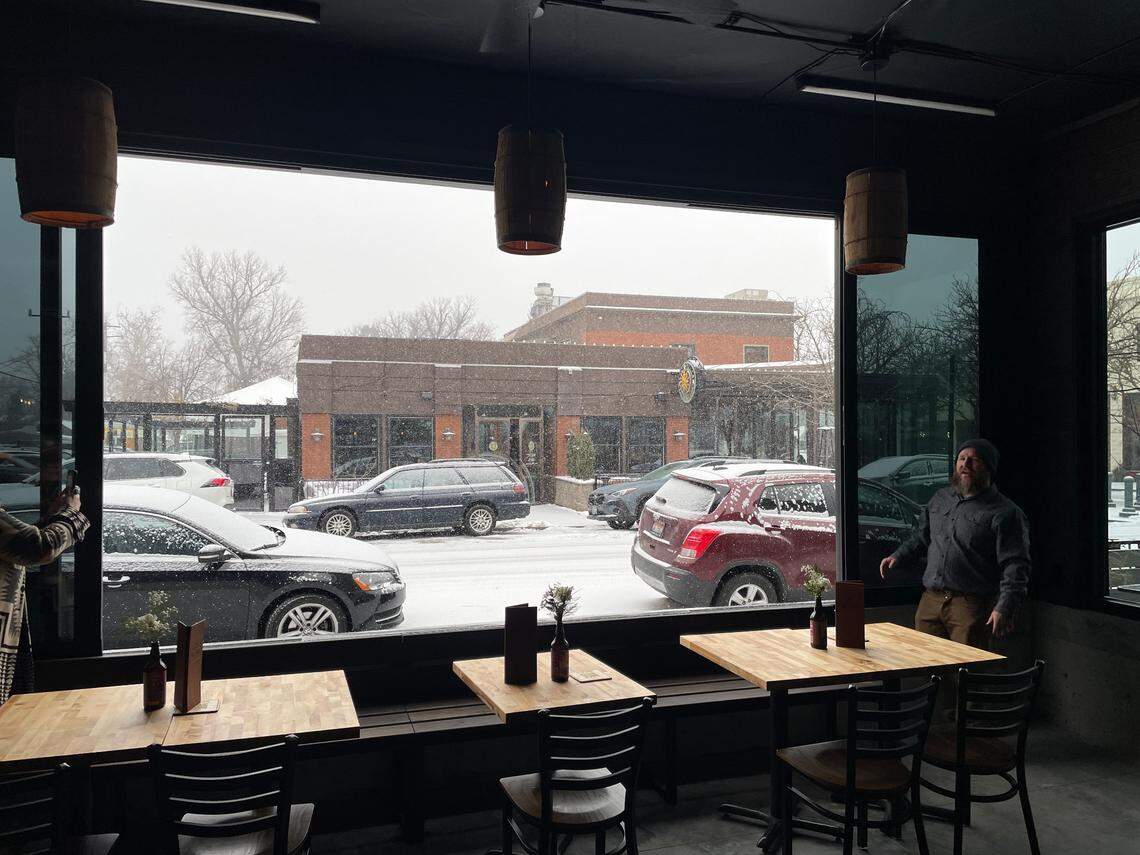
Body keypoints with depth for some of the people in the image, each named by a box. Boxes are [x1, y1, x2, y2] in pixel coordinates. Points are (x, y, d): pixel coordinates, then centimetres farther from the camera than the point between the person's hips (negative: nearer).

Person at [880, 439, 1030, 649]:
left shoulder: (1005, 513, -4)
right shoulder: (940, 498, 17)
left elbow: (1015, 566, -9)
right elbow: (921, 537, 29)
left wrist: (1005, 608, -19)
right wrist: (898, 557, 13)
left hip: (971, 607, -5)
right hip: (930, 601, 5)